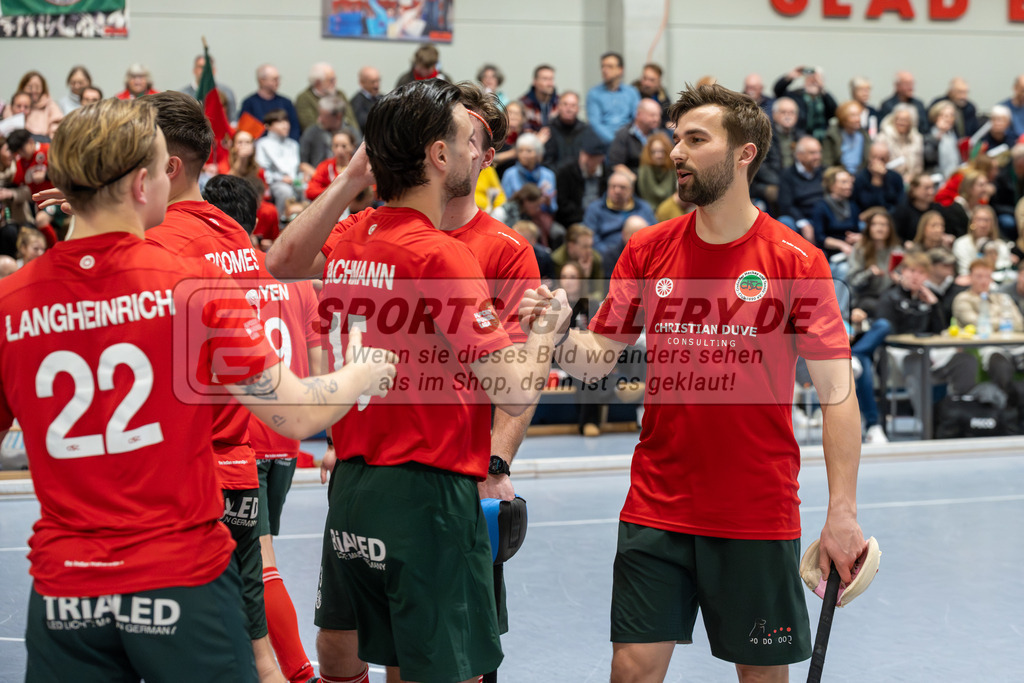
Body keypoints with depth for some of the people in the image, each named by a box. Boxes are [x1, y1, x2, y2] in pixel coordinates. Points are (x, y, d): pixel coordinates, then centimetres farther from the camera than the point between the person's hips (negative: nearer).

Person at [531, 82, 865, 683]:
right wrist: (564, 339, -16)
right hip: (656, 512, 2)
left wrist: (843, 513, -14)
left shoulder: (796, 261, -7)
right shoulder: (647, 250, 4)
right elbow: (600, 357, 8)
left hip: (760, 517, -2)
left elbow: (837, 393, -8)